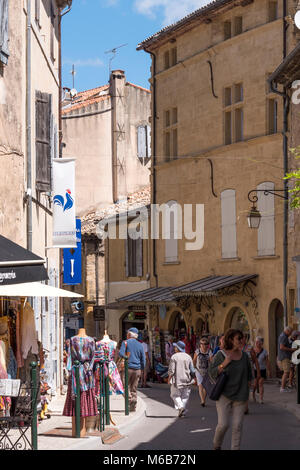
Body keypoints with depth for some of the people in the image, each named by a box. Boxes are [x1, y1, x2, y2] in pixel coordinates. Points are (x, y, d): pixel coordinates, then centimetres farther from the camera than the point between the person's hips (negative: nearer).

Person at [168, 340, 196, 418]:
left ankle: (180, 406, -14)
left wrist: (169, 378, 3)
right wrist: (193, 377, 19)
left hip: (177, 379, -3)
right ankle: (183, 412, 6)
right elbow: (192, 370, 3)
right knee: (185, 396, 10)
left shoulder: (174, 357, -9)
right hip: (186, 380, 3)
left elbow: (171, 370, -10)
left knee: (175, 395, 9)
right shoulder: (188, 357, 2)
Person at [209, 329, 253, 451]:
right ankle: (216, 446, 18)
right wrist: (224, 364, -22)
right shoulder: (220, 355, -8)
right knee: (223, 424, -9)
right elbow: (212, 373, -7)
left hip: (240, 396, 3)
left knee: (237, 426, 1)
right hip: (224, 395, -3)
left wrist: (247, 393, 9)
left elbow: (248, 376, 12)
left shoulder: (244, 356, 2)